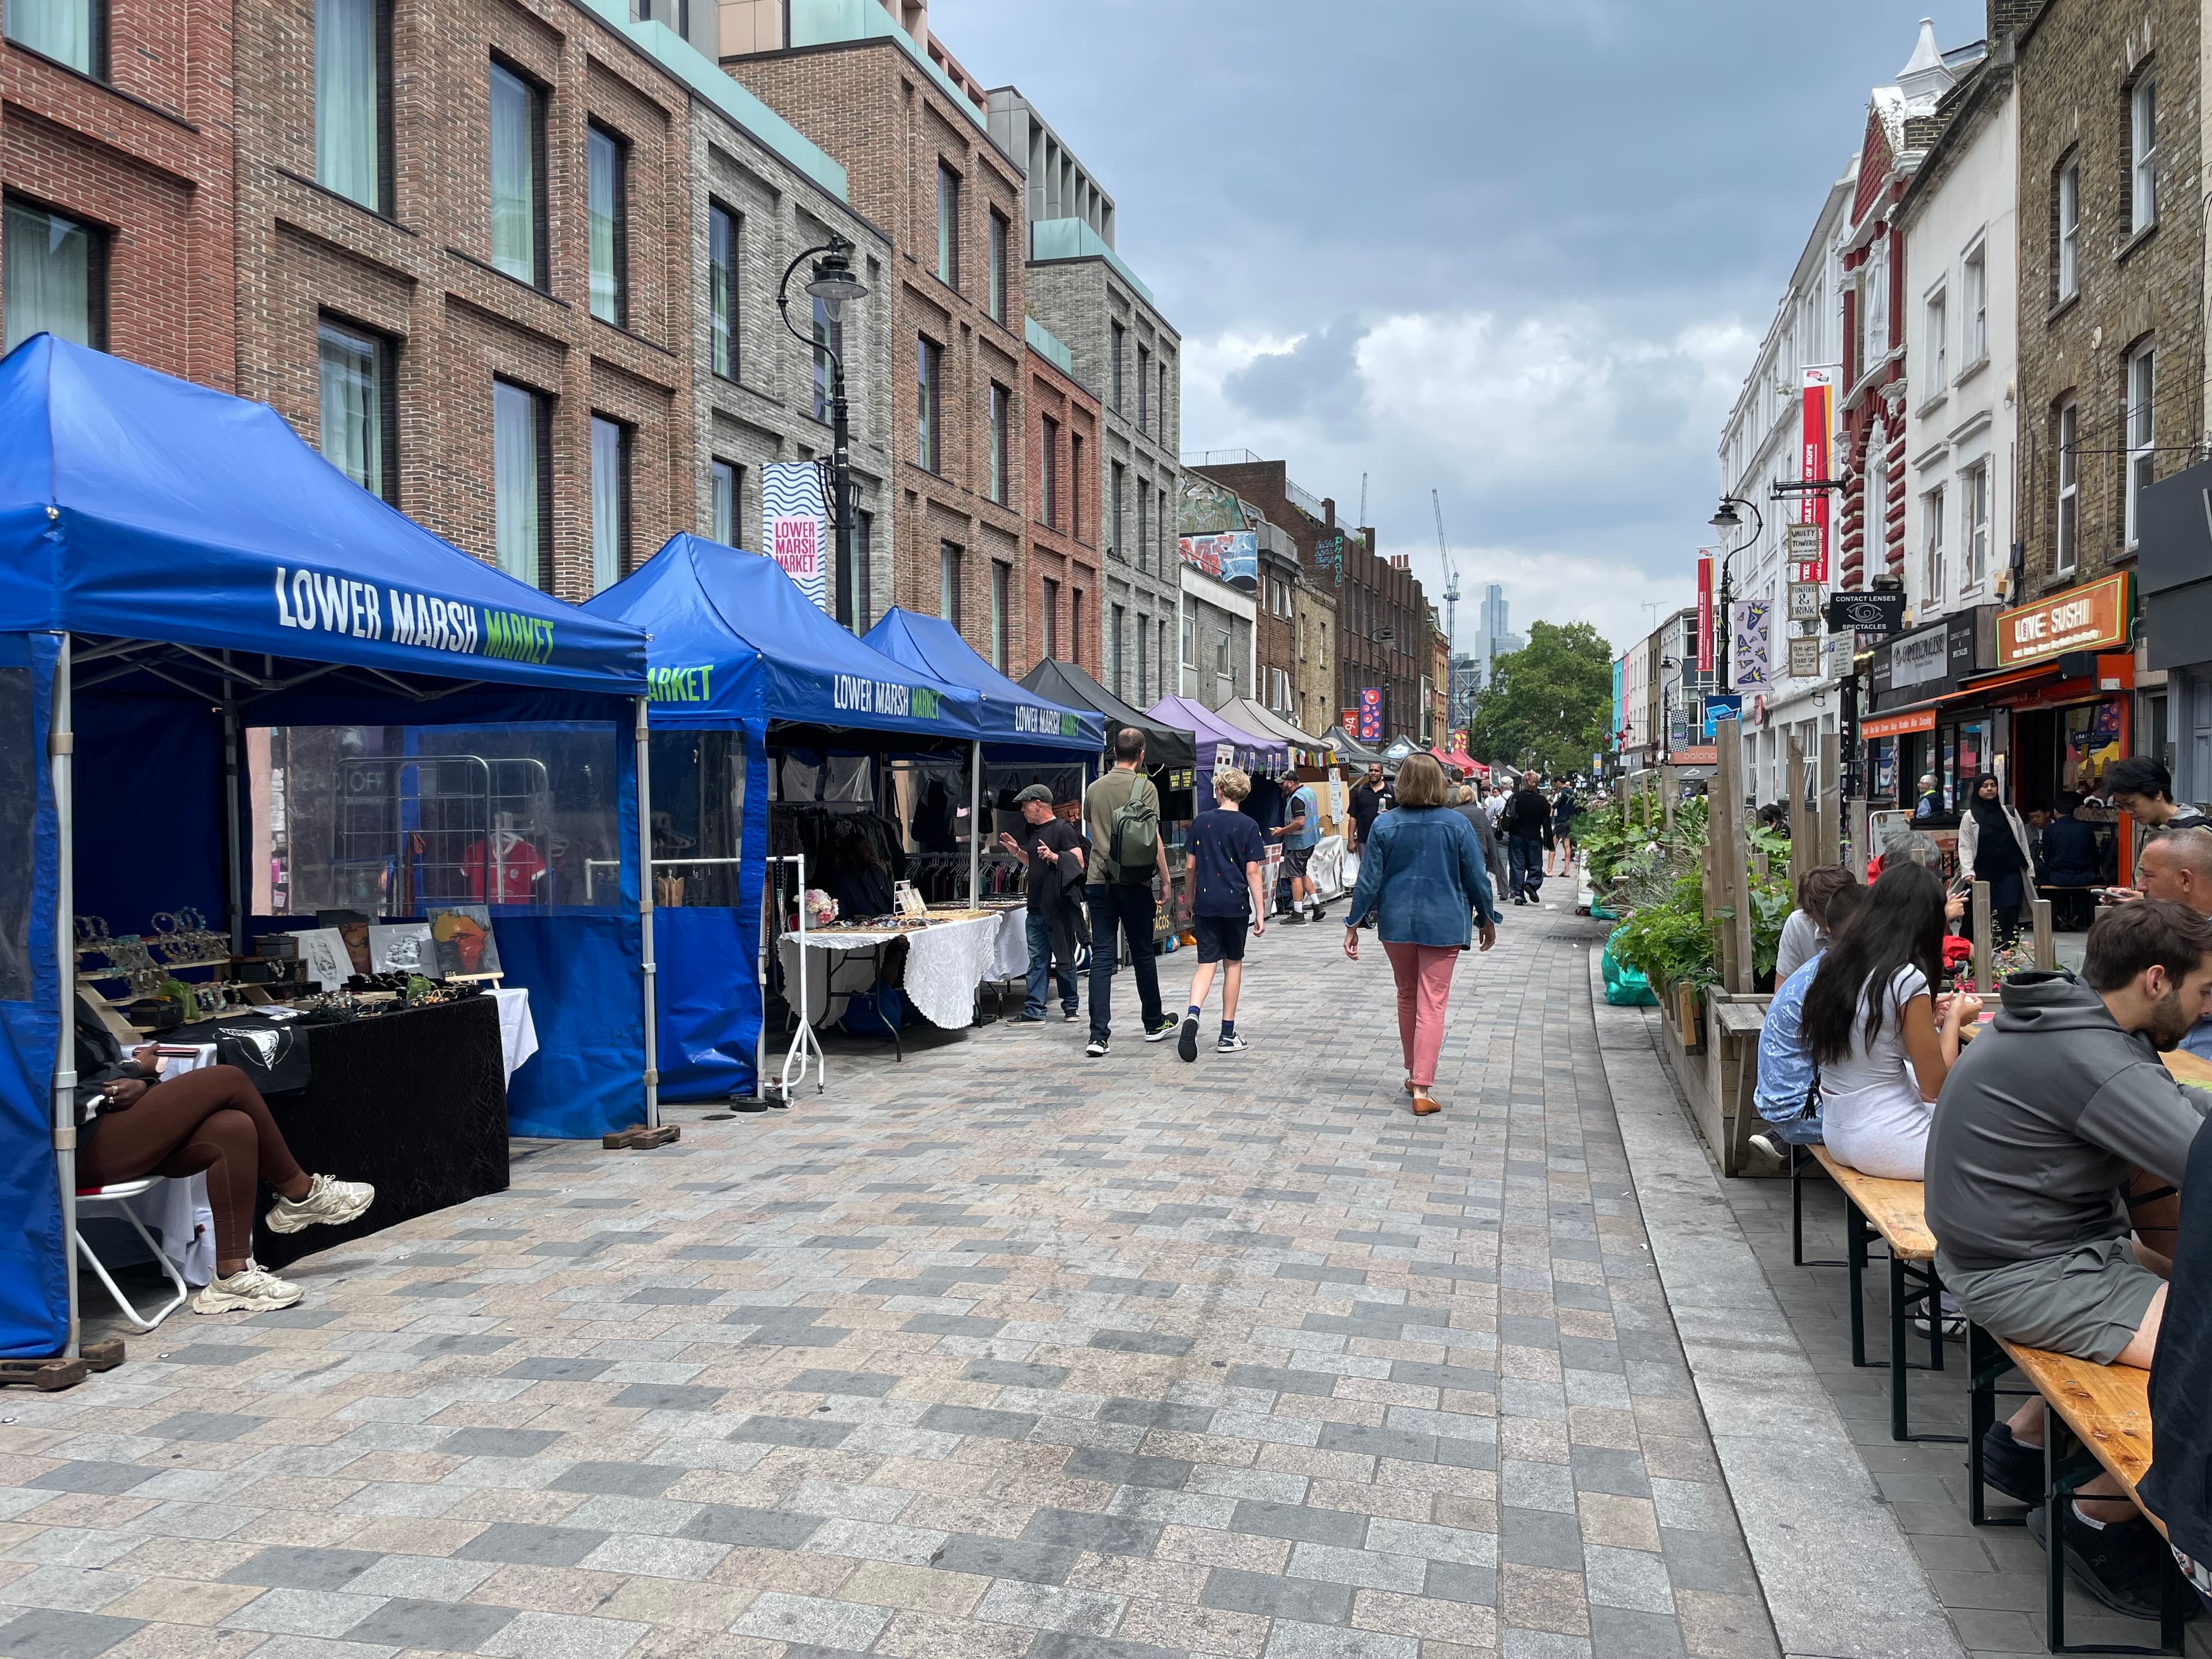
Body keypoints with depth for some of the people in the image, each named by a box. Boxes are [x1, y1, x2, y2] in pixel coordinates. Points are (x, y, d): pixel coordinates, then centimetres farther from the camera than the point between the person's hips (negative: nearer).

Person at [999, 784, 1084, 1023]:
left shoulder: (1063, 829, -9)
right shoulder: (1034, 831, 17)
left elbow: (1079, 862, -16)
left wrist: (1054, 856, -29)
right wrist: (1016, 851, 15)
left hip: (1059, 907, -8)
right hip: (1036, 907, 8)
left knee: (1064, 959, 3)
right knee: (1037, 960, 5)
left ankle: (1070, 1006, 16)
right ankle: (1034, 1011, 5)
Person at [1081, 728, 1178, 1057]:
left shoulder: (1094, 789, 8)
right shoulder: (1145, 787, -6)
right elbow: (1154, 839, -8)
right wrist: (1165, 881, 0)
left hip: (1099, 881, 3)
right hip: (1134, 882, -3)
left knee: (1101, 956, 0)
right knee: (1142, 953, 11)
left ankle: (1098, 1035, -8)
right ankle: (1154, 1023, 27)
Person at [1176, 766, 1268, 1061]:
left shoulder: (1201, 822, 2)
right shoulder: (1248, 826, -4)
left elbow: (1190, 865, 4)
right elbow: (1252, 872, -7)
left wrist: (1191, 901, 17)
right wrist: (1260, 912, -4)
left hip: (1206, 903, 1)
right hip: (1235, 903, -1)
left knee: (1207, 963, 4)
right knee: (1233, 963, 11)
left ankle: (1193, 1013, -24)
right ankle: (1228, 1034, 14)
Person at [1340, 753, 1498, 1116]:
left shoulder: (1385, 826, -6)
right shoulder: (1457, 825, -7)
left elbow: (1369, 880, -4)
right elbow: (1477, 878, -1)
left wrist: (1353, 925, 5)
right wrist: (1488, 920, 13)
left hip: (1397, 923, 2)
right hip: (1443, 925, -2)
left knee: (1407, 997, 20)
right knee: (1432, 1006, 0)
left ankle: (1413, 1074, 32)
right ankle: (1422, 1089, -4)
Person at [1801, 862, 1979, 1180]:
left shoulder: (1835, 963, 3)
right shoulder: (1907, 979, -18)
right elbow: (1936, 1086, -12)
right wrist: (1955, 1018, 0)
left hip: (1837, 1132, 8)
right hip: (1883, 1144, -8)